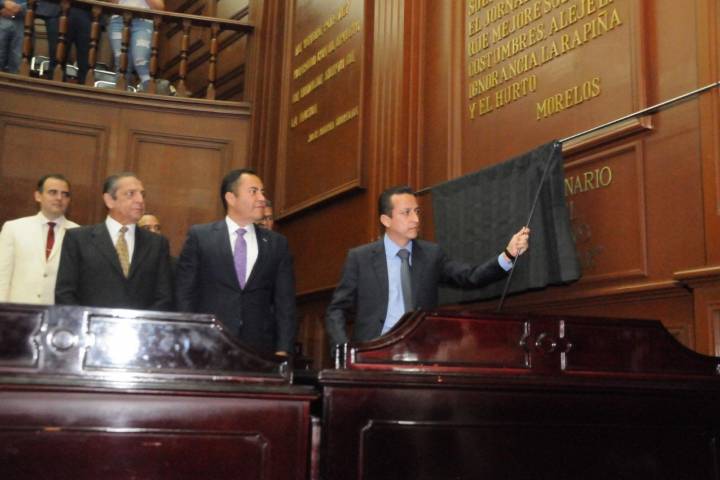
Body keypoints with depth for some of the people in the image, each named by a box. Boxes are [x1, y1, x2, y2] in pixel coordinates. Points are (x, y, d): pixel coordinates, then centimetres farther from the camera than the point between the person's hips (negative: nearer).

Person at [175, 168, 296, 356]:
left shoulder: (277, 243, 10)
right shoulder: (199, 236, 4)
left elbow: (285, 302, 8)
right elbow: (184, 293, 3)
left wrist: (283, 351, -2)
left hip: (260, 349, 2)